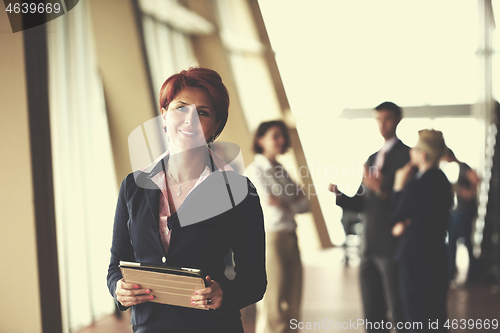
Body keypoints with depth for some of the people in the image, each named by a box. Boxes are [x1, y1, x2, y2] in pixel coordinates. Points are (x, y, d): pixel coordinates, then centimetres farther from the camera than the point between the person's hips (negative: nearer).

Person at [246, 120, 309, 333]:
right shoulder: (255, 170, -5)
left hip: (290, 239, 8)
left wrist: (283, 204, -8)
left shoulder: (281, 171, 17)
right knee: (272, 307, -5)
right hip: (270, 238, -8)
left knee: (290, 307, 8)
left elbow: (305, 204, 9)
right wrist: (293, 204, 2)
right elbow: (272, 210, -15)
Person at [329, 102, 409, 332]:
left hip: (393, 247, -7)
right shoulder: (372, 159, 17)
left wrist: (383, 191, -30)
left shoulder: (407, 155, -7)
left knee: (400, 314, -2)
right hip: (369, 248, 8)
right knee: (372, 314, 12)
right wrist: (340, 196, -1)